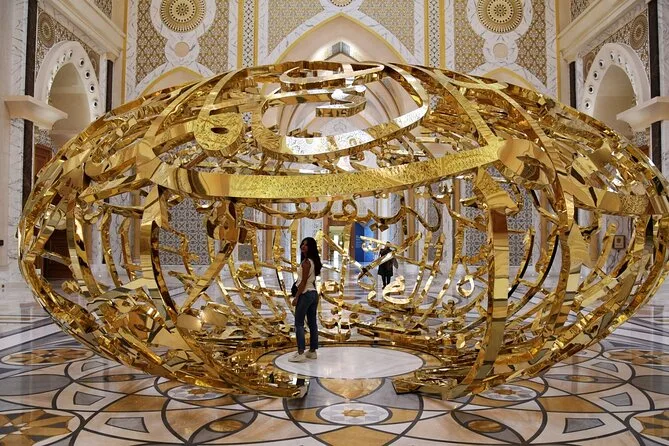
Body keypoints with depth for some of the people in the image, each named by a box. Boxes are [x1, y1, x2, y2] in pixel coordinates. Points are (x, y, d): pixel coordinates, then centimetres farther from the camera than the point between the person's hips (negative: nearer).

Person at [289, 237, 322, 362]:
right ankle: (312, 351, 17)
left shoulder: (306, 262, -15)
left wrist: (296, 297, -14)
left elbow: (304, 282, -17)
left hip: (305, 294, -9)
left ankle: (300, 353, -6)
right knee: (312, 323, 11)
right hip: (314, 293, 9)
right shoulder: (314, 261, 11)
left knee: (299, 324, -4)